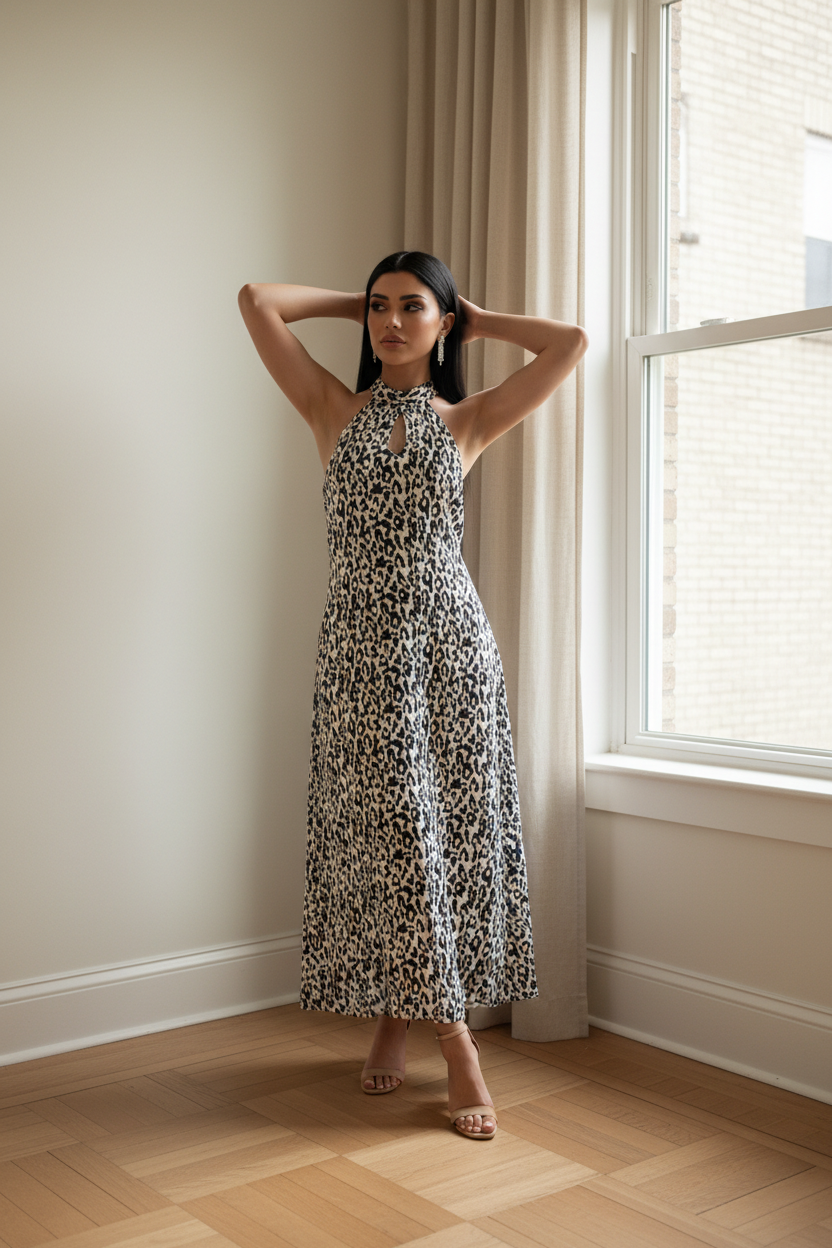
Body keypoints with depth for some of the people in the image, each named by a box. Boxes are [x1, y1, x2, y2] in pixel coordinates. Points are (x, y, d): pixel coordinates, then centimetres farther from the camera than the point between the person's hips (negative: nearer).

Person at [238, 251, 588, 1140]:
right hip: (361, 646, 0)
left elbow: (570, 342, 2)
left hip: (449, 642, 0)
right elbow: (257, 300, 3)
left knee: (453, 828, 2)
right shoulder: (335, 409, 9)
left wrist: (474, 320, 13)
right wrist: (354, 303, 13)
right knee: (382, 833, 0)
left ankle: (411, 1014, 18)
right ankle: (444, 1036, 11)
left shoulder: (466, 422, 9)